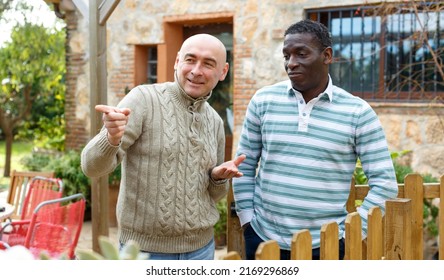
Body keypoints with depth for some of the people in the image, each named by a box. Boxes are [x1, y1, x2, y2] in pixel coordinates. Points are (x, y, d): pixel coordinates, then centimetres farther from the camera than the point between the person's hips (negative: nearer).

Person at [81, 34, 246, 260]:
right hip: (144, 250, -4)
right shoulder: (144, 99, -9)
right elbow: (92, 167, -16)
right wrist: (111, 137, -36)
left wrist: (219, 177, -7)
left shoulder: (215, 122, 6)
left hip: (201, 248, 5)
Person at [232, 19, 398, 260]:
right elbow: (244, 165, 6)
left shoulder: (358, 112, -6)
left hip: (327, 245, -1)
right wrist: (246, 220, 2)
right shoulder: (263, 100, -1)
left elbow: (384, 182, -4)